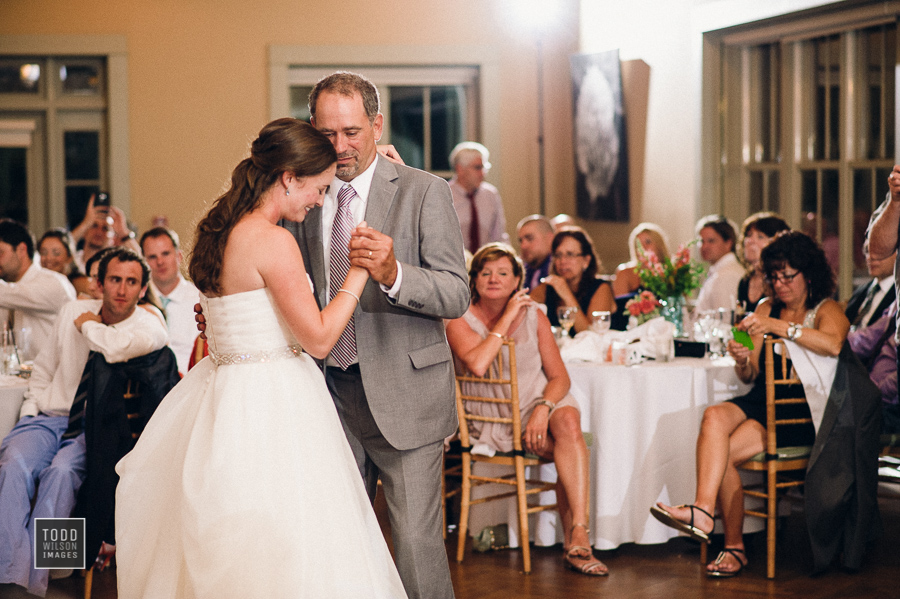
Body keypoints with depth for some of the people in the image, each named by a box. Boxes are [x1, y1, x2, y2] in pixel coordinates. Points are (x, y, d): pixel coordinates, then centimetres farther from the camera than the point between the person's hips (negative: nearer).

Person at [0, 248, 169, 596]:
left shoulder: (149, 327, -4)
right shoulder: (73, 311, 12)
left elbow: (122, 347, -29)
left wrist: (89, 326, -9)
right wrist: (31, 408, 6)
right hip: (48, 417, 3)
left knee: (61, 471, -34)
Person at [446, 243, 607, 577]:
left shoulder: (534, 317, 7)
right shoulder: (461, 321, -3)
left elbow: (559, 377, 3)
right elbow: (477, 365, -25)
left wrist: (544, 408, -18)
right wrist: (507, 318, -17)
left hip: (540, 402, 3)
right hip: (493, 420, -3)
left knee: (568, 419, -32)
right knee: (570, 449, -26)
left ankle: (577, 535, -34)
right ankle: (575, 540, -21)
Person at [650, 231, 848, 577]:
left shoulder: (826, 310, 3)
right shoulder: (767, 308, 19)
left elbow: (833, 345, -23)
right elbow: (751, 376, 15)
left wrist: (780, 327, -27)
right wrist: (743, 361, -9)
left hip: (803, 411, -5)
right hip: (762, 400, 5)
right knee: (714, 416, -28)